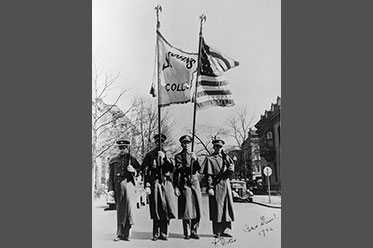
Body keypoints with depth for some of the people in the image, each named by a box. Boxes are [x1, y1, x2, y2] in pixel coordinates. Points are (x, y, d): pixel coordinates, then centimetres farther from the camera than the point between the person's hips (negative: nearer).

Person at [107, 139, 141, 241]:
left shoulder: (132, 159, 11)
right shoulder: (114, 160, 12)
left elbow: (140, 171, 13)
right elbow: (111, 176, 10)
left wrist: (134, 170, -9)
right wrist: (110, 189, 1)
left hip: (129, 184, -1)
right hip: (118, 186, 1)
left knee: (129, 208, -7)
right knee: (119, 210, 5)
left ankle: (125, 234, 6)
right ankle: (119, 234, 15)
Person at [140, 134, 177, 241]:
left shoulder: (167, 155, 15)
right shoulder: (150, 155, 6)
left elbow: (171, 169, 1)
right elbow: (145, 171, 0)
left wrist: (164, 157, -11)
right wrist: (147, 186, -9)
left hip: (166, 184, 3)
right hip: (154, 184, -2)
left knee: (166, 208, -1)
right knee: (156, 209, -1)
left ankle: (164, 233, 12)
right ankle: (156, 234, 11)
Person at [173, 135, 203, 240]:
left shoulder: (193, 155, 16)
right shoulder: (178, 156, 3)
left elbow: (198, 169, 4)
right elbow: (177, 172, -1)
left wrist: (195, 160, -14)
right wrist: (176, 187, -6)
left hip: (195, 183, 4)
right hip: (184, 184, -4)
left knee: (197, 208, 2)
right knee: (186, 208, -5)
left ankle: (194, 231, 14)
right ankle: (187, 233, 6)